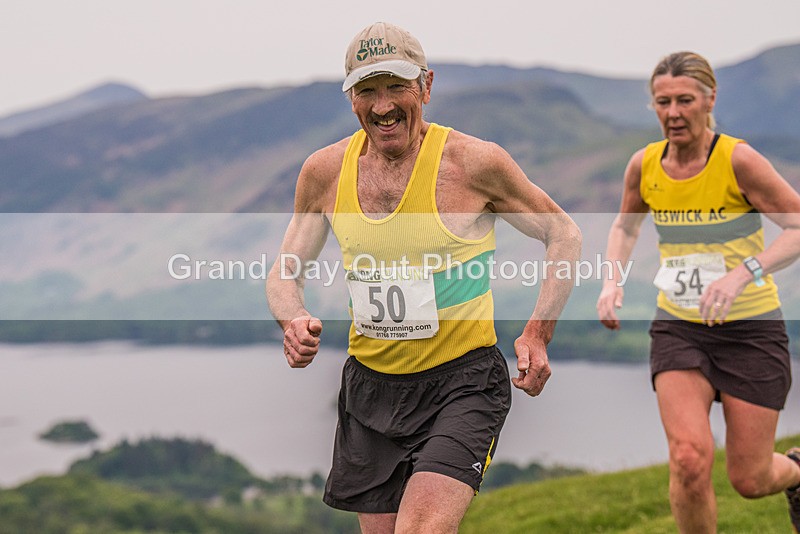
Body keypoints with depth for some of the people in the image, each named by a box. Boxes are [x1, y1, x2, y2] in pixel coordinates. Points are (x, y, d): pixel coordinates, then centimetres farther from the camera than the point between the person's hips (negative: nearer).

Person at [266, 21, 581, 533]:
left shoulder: (476, 162, -11)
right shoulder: (325, 171, -1)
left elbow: (564, 235, 2)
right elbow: (285, 272, 11)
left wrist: (537, 334, -7)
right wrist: (295, 321, -12)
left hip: (463, 379, -4)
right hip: (371, 385, 5)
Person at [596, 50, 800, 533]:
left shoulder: (738, 160, -16)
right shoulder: (644, 166, -2)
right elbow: (626, 225, 18)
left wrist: (742, 273, -32)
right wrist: (612, 281, 0)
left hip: (751, 330, -3)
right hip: (679, 328, 3)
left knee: (750, 481, 5)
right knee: (690, 458, -19)